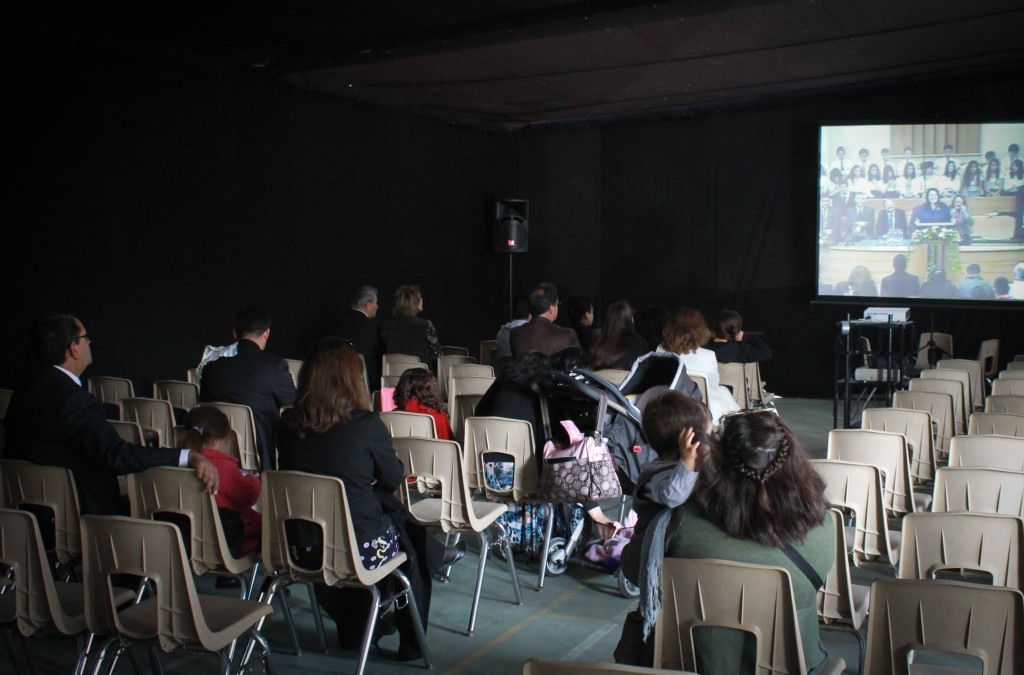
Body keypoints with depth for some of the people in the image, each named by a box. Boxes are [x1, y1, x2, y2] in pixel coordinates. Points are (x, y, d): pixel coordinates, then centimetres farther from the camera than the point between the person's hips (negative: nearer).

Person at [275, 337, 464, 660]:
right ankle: (412, 642, 39)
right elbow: (393, 479, -2)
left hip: (301, 547, 5)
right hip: (359, 548, -5)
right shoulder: (366, 424, -17)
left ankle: (353, 631, 44)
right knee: (410, 536, 23)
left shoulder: (289, 424, -5)